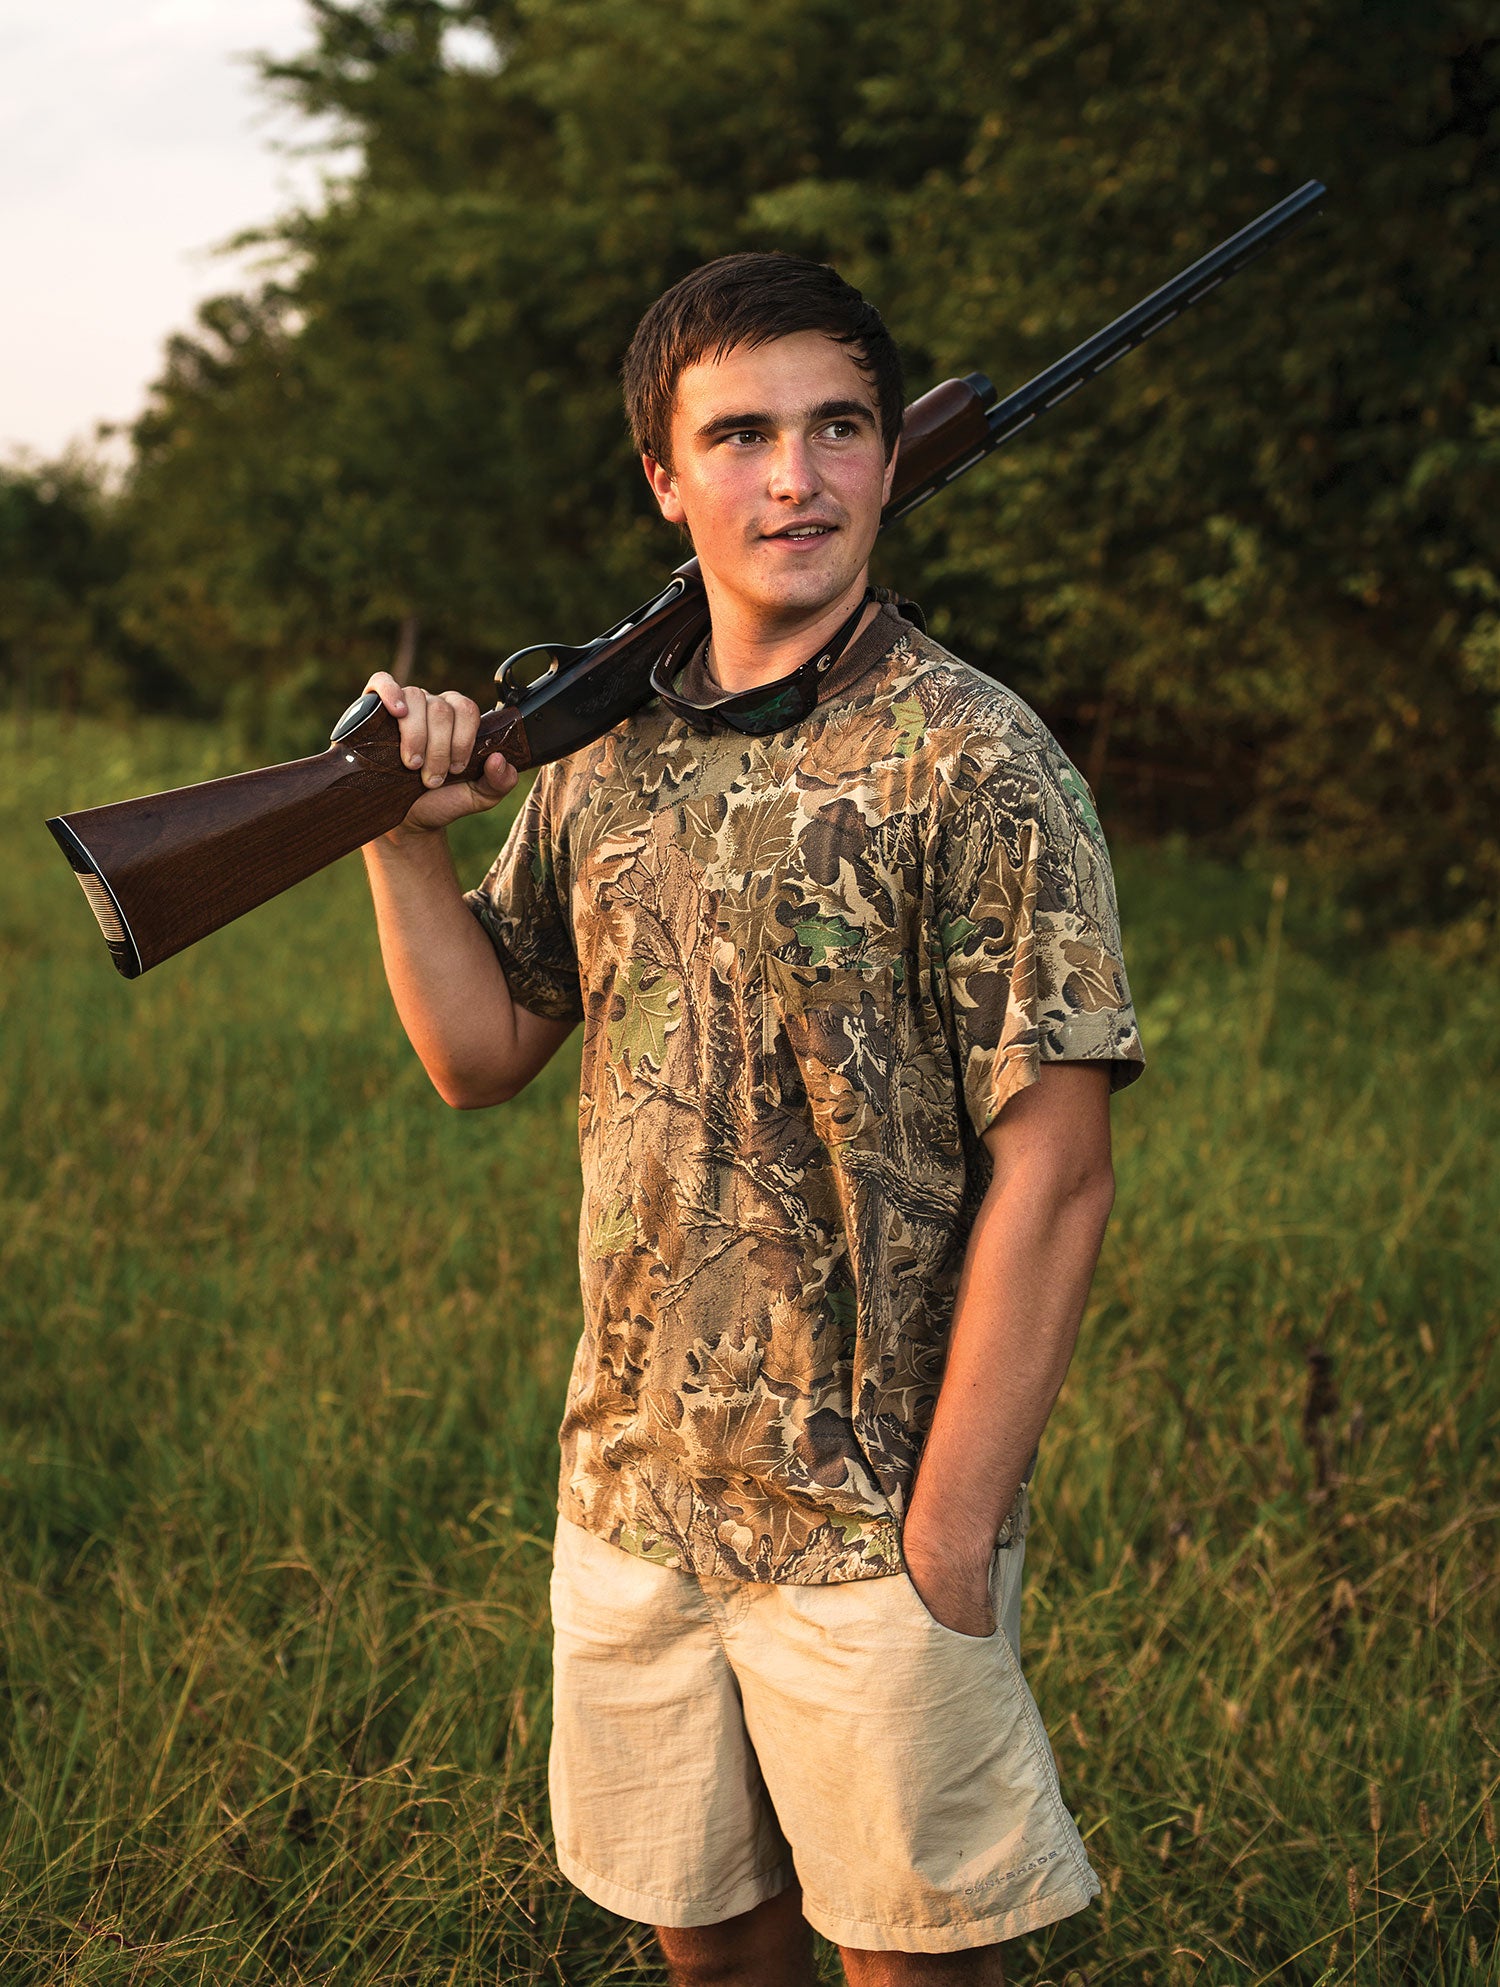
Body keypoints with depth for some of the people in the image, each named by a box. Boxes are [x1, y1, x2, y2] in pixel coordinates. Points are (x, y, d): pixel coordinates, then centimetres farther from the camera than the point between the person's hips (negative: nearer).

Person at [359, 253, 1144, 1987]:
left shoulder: (974, 766, -13)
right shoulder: (607, 755, 6)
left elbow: (1051, 1178, -15)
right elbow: (482, 1054, 12)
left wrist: (952, 1538, -17)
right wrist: (404, 834, -4)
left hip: (872, 1525, -5)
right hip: (631, 1501, 5)